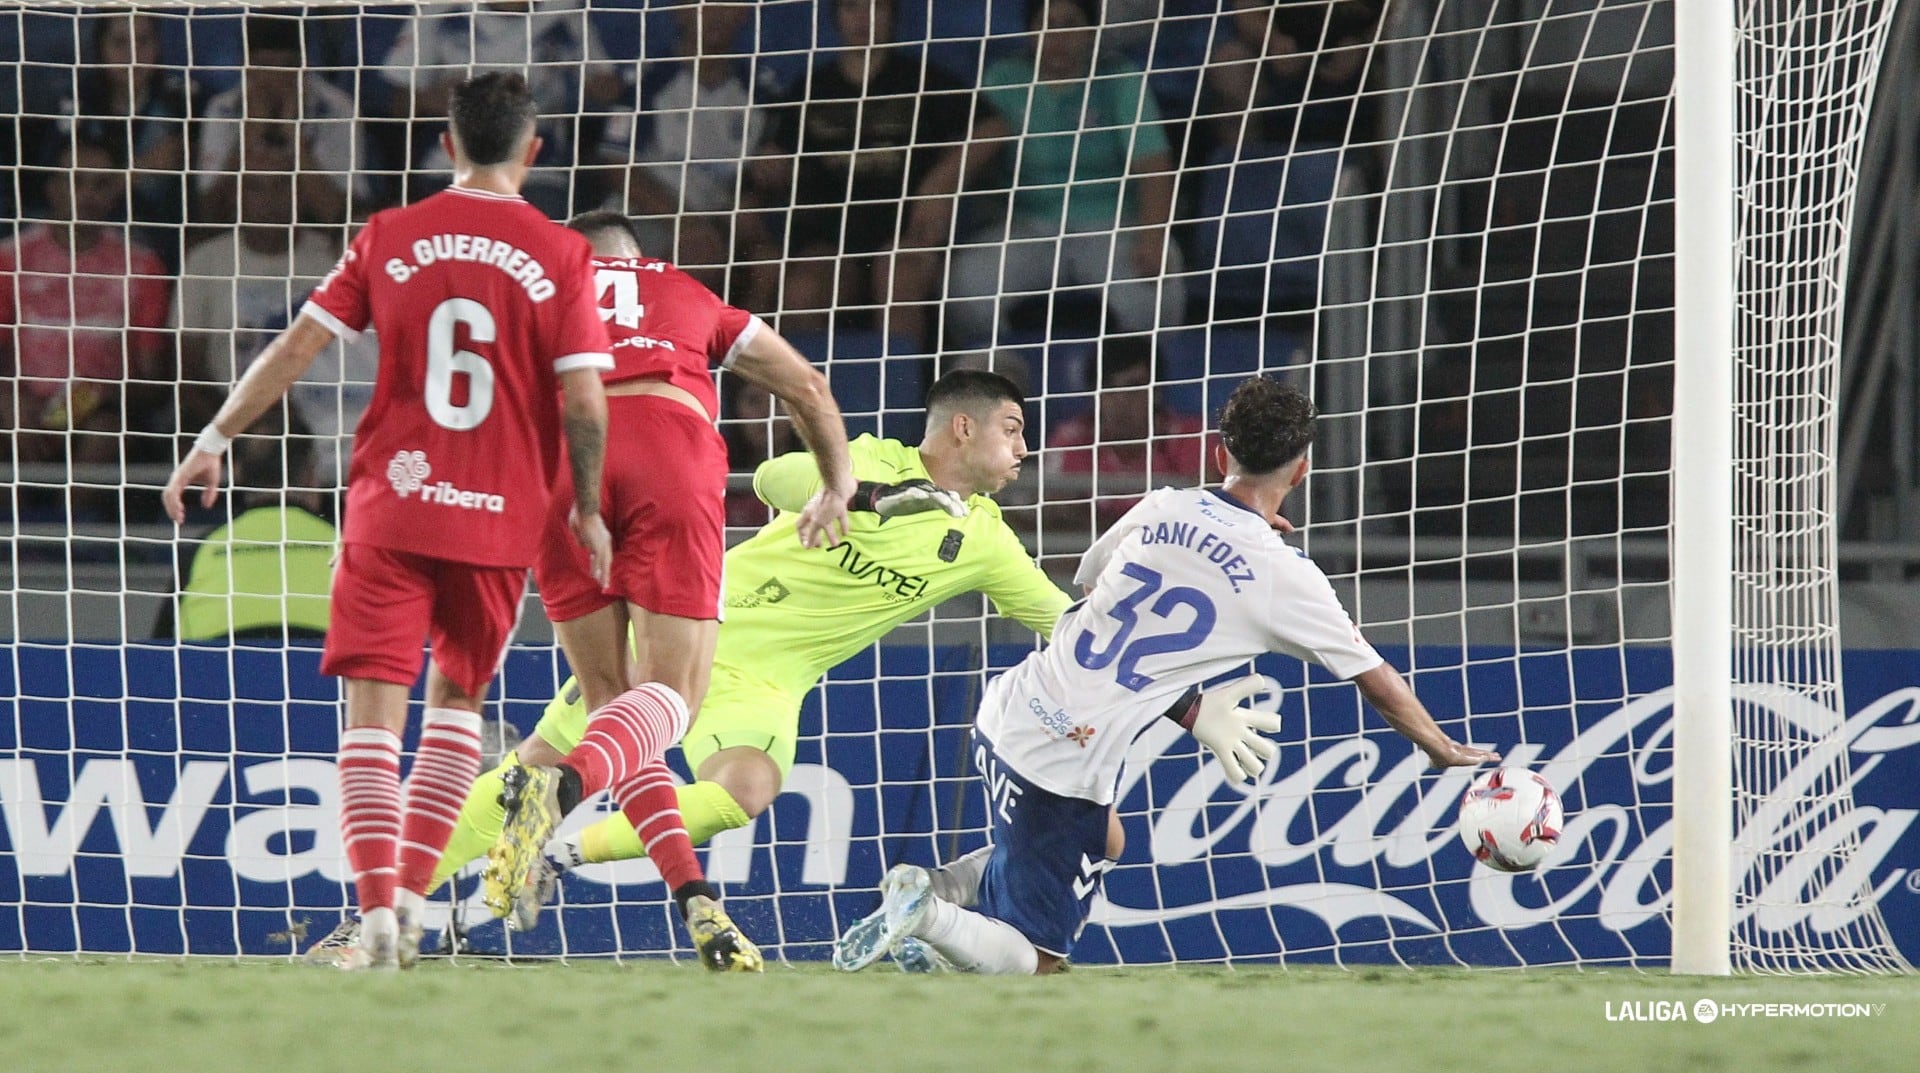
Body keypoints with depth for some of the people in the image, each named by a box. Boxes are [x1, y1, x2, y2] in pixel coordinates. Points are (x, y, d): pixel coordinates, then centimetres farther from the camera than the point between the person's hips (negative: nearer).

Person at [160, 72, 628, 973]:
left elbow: (296, 347, 1)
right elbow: (584, 402, -8)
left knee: (374, 711, 0)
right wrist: (587, 509, 6)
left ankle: (378, 908, -14)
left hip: (391, 506, 0)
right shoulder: (561, 256, -3)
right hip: (501, 518, 0)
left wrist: (214, 442, 8)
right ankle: (413, 892, 10)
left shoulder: (389, 239, 2)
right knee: (457, 699, 19)